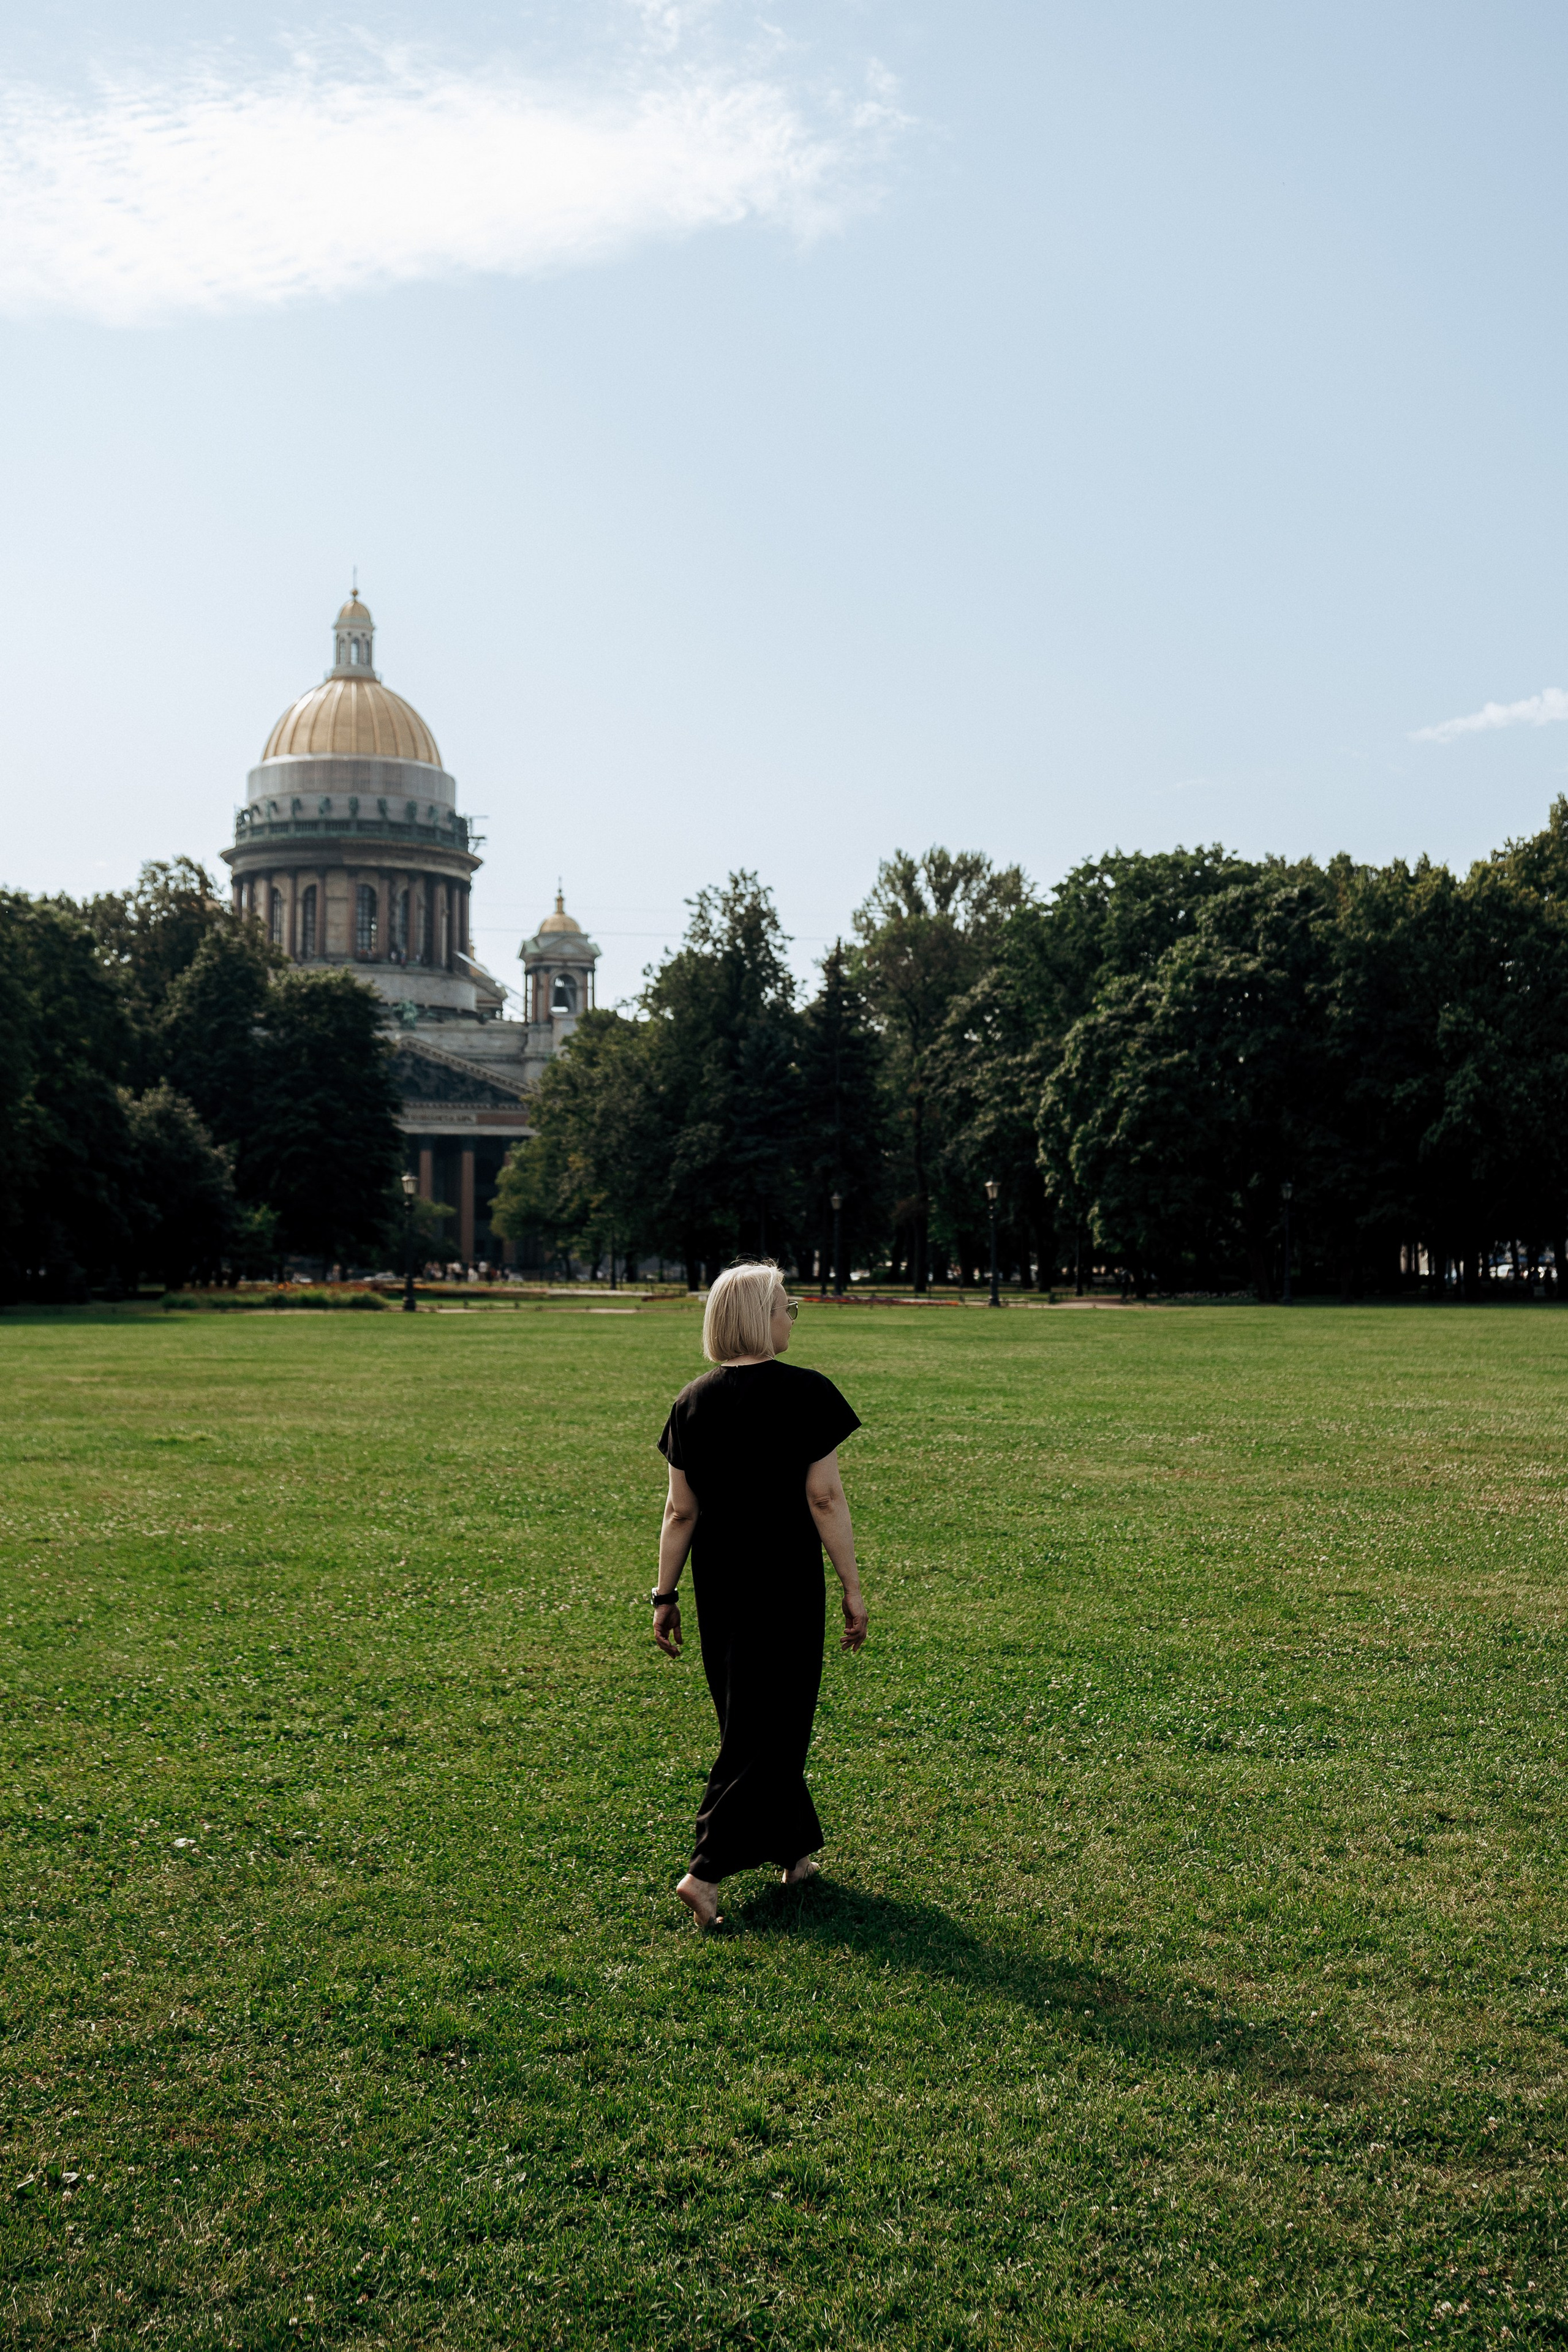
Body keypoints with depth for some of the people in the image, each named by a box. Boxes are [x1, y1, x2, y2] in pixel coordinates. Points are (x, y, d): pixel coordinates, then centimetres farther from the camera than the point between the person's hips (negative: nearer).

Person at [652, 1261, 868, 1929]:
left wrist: (664, 1595, 9)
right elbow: (825, 1499, -12)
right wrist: (852, 1587, -6)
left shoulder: (693, 1401, 1)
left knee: (745, 1717, 18)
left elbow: (680, 1509, 2)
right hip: (787, 1584, -5)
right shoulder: (805, 1393, -12)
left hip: (717, 1587, 5)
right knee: (771, 1724, 2)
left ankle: (795, 1851, 31)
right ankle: (708, 1869, -5)